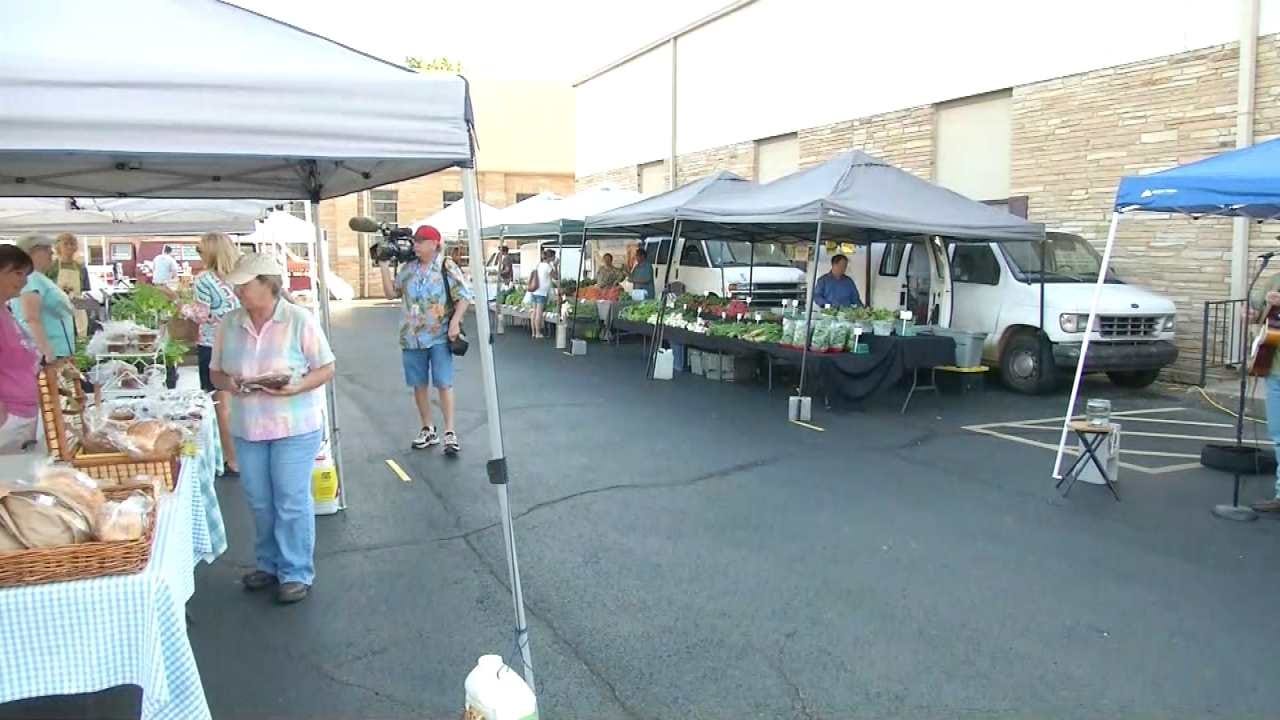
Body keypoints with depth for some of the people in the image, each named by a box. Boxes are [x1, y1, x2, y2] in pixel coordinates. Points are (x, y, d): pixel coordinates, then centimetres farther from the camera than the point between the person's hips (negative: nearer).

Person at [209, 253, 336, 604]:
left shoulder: (300, 320, -10)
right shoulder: (229, 324, 2)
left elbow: (325, 370, -7)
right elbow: (215, 372, 10)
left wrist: (294, 388, -23)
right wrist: (228, 384, -13)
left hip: (295, 427, -4)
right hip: (247, 428, 5)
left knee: (292, 502, 1)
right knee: (259, 502, 15)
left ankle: (297, 573, 14)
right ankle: (269, 564, 33)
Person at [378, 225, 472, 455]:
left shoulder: (447, 267, -6)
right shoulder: (408, 268, 10)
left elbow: (464, 297, -8)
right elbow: (391, 292, 13)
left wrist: (455, 322, -18)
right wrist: (384, 265, 8)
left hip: (439, 337, -5)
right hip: (411, 338, 5)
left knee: (443, 384, -5)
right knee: (419, 385, 10)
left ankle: (450, 432, 0)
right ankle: (428, 429, 22)